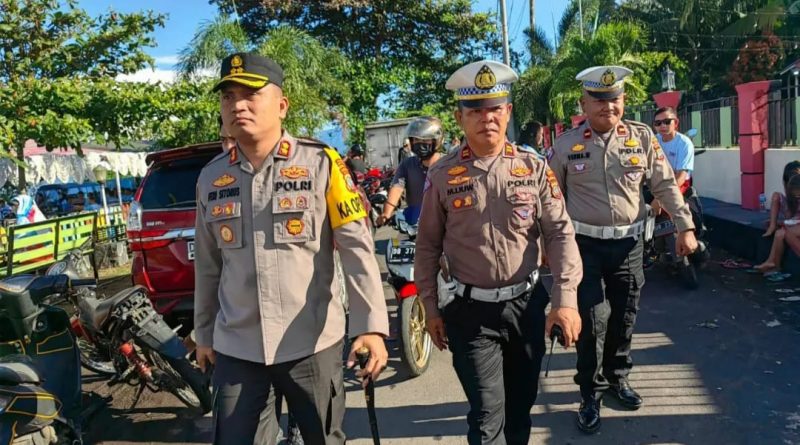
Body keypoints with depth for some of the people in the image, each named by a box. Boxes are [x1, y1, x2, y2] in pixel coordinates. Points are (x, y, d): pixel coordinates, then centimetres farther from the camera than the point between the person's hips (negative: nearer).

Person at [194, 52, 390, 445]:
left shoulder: (320, 163, -7)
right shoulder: (211, 177, 5)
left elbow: (357, 247, -10)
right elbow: (207, 265, 13)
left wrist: (371, 324, -17)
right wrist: (203, 334, 17)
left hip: (312, 343, -3)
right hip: (236, 348, 3)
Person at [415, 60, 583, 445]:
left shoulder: (535, 168, 0)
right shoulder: (442, 175, -4)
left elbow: (559, 233, -2)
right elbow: (428, 246, 1)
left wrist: (566, 299, -11)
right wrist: (431, 308, 1)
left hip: (526, 304, 2)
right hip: (469, 311, -2)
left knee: (520, 405, 19)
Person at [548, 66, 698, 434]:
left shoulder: (642, 138, 1)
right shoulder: (566, 145, -3)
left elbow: (665, 185, 5)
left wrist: (685, 227, -1)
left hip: (628, 242, 3)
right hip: (585, 244, -2)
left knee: (624, 318, 14)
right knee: (593, 319, -4)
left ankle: (617, 378, 36)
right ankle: (591, 393, 14)